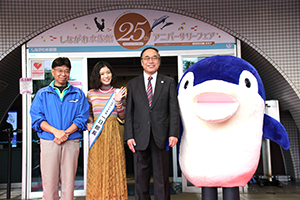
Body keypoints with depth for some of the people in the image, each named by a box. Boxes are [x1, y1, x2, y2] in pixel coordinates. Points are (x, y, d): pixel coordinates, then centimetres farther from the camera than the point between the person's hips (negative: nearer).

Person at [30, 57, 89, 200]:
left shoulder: (78, 94, 12)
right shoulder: (42, 94, 12)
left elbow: (82, 118, 2)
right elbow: (37, 118, 2)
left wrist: (66, 133, -13)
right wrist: (56, 131, -13)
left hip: (71, 142, 0)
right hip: (48, 142, 0)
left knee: (68, 180, 1)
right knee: (49, 181, -1)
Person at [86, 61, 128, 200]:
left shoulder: (118, 92, 6)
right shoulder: (91, 94, 6)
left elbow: (122, 116, 5)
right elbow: (88, 113, 19)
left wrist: (118, 101, -9)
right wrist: (89, 123, 1)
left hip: (113, 132, 0)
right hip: (97, 133, 0)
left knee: (114, 163, 1)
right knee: (97, 164, 2)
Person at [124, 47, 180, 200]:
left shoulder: (169, 82, 8)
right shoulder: (132, 84, 11)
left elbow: (174, 110, 3)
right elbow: (129, 112, 6)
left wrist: (173, 133, -7)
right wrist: (129, 136, -3)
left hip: (161, 137, -1)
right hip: (140, 138, 1)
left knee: (162, 176, 6)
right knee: (141, 177, 8)